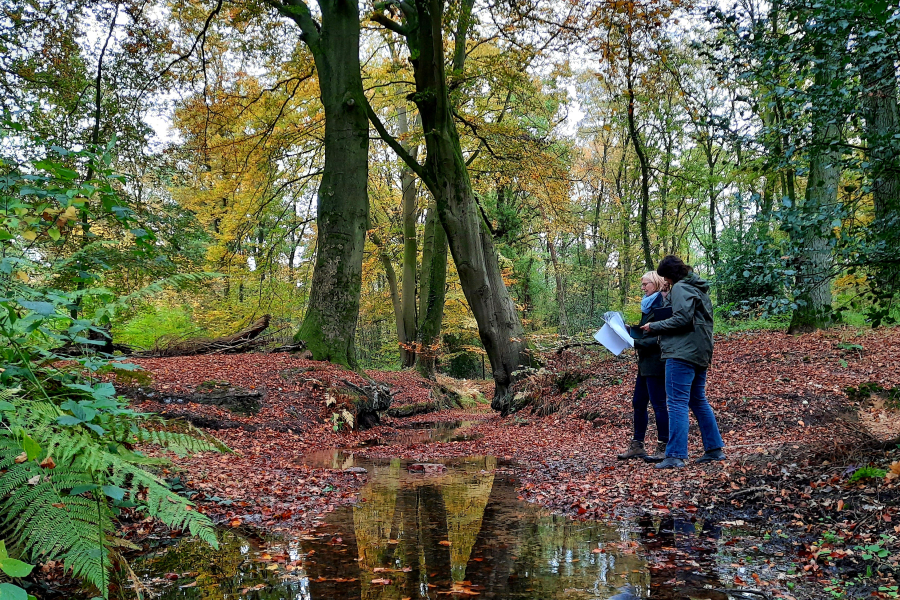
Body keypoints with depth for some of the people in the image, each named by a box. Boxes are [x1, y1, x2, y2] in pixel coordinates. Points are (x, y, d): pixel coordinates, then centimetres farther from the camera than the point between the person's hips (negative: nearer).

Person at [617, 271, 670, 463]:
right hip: (646, 361, 10)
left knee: (658, 404, -5)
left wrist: (637, 342, -22)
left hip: (656, 362, -10)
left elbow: (660, 338, -20)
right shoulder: (649, 305, 16)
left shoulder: (662, 306, -13)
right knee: (638, 403, 12)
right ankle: (637, 446, 19)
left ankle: (664, 448, 3)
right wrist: (629, 330, 10)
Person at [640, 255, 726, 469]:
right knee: (698, 401, 18)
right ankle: (714, 449, 21)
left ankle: (675, 456, -13)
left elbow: (682, 318, -19)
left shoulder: (681, 288, -9)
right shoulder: (699, 289, 21)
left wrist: (654, 327, -10)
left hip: (682, 353, -10)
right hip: (700, 353, 10)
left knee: (677, 403, -10)